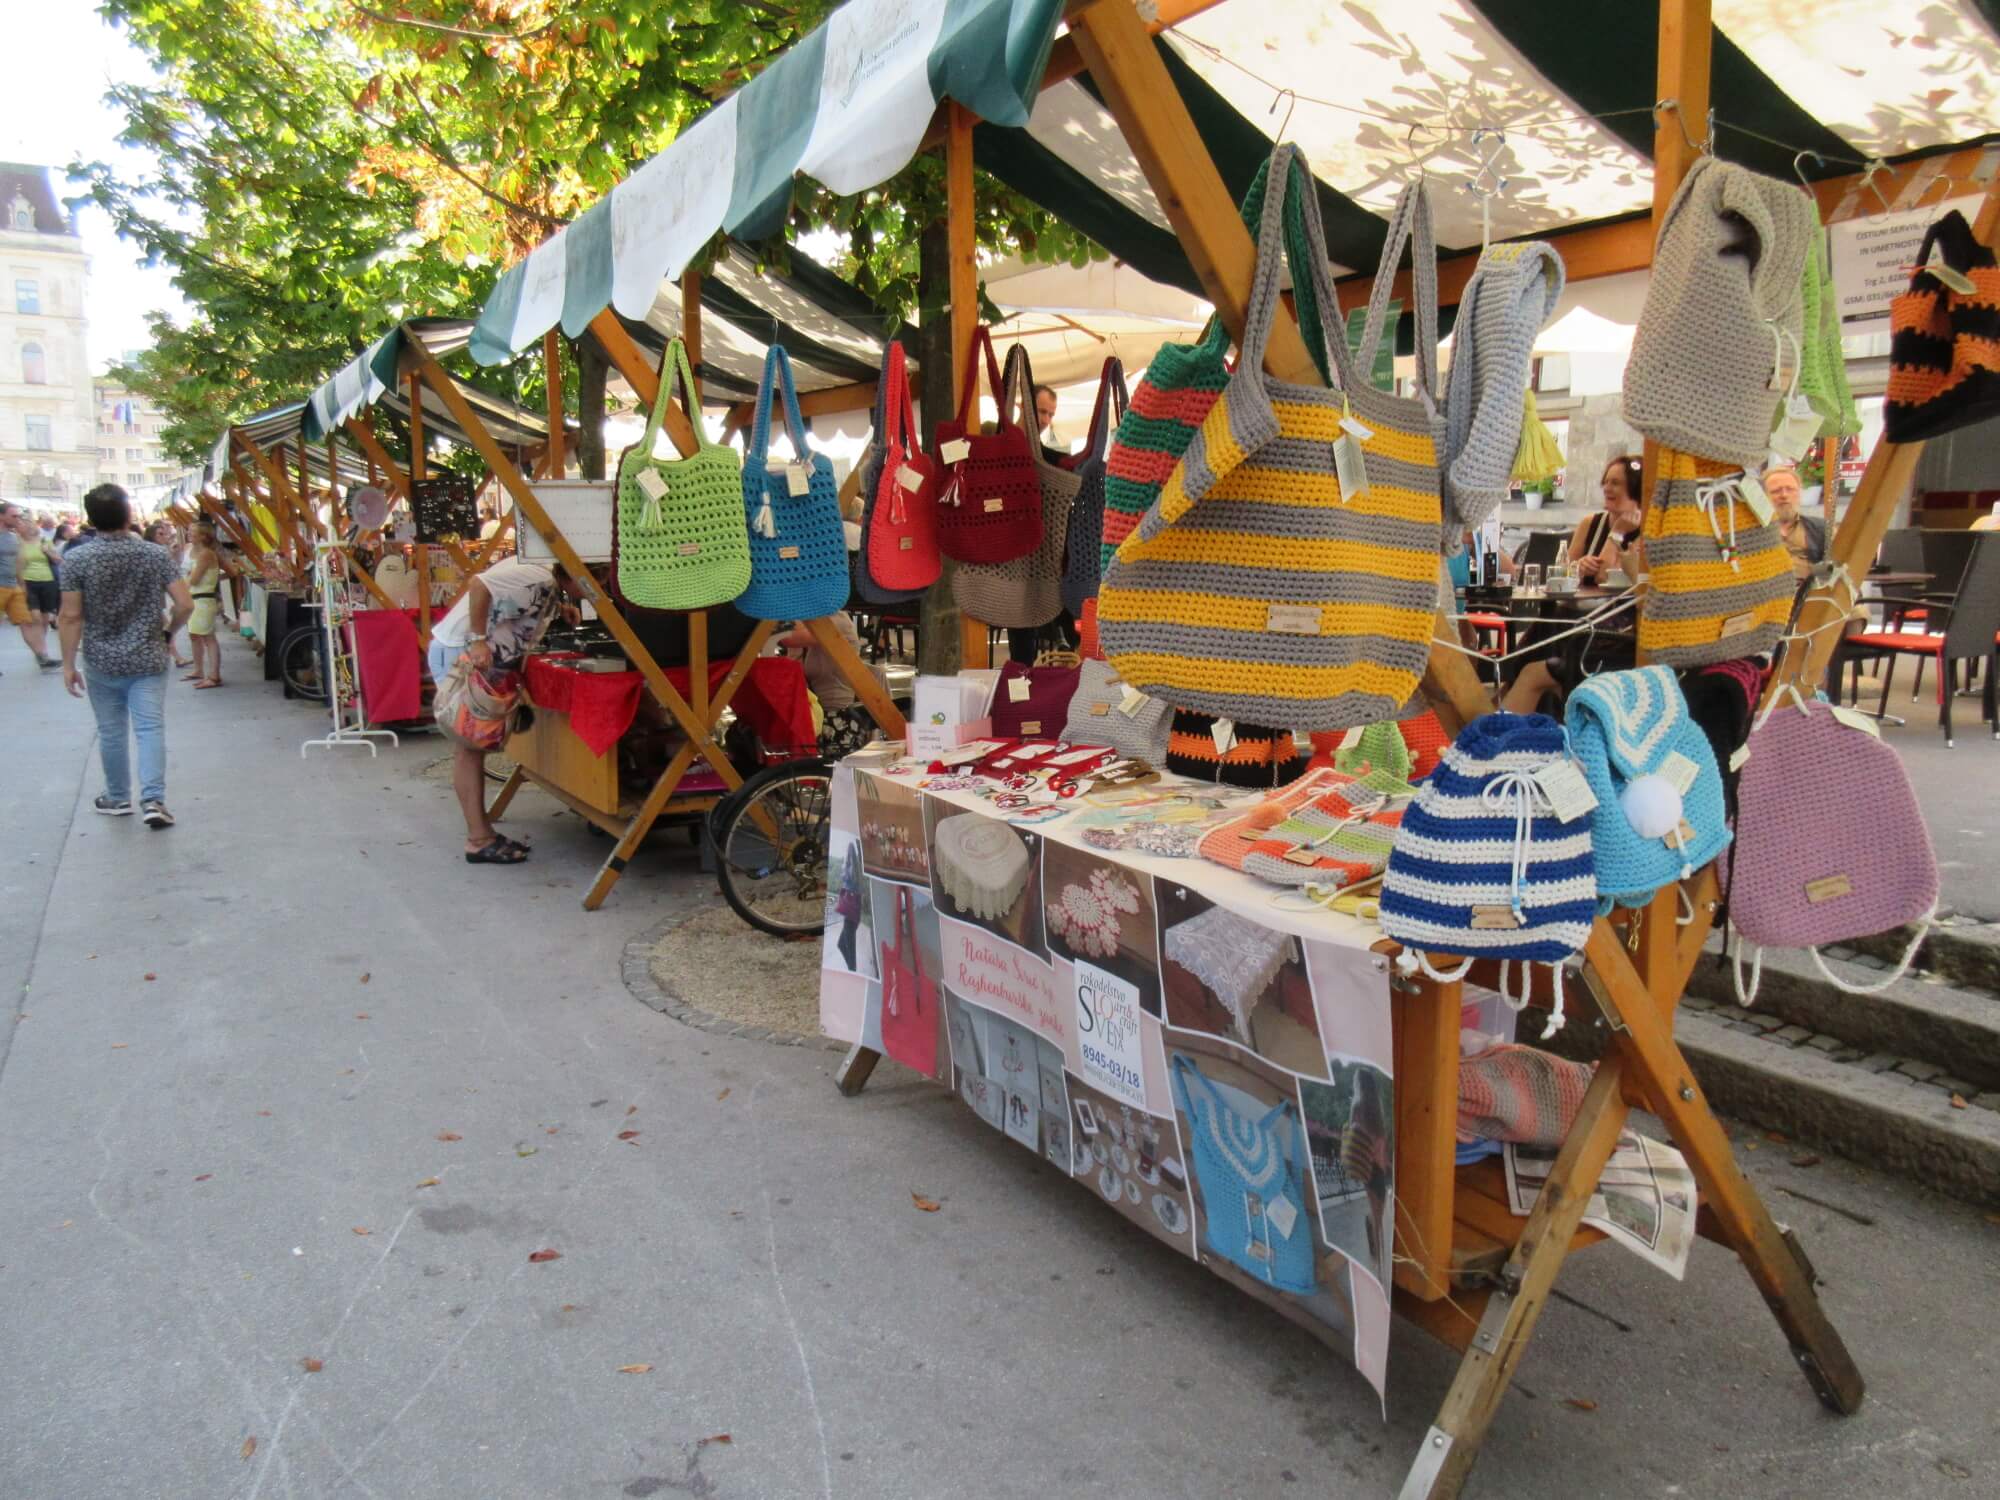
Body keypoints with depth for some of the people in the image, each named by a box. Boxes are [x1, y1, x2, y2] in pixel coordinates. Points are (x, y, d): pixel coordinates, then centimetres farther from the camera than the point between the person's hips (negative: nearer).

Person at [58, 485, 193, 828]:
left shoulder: (76, 560, -7)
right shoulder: (156, 554, -6)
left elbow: (71, 617, -8)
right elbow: (185, 605, -9)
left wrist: (68, 664, -1)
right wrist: (168, 631, 10)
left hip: (102, 663, 0)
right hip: (148, 660, 0)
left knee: (111, 733, 13)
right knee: (150, 729, -1)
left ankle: (118, 799, 26)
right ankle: (153, 800, -11)